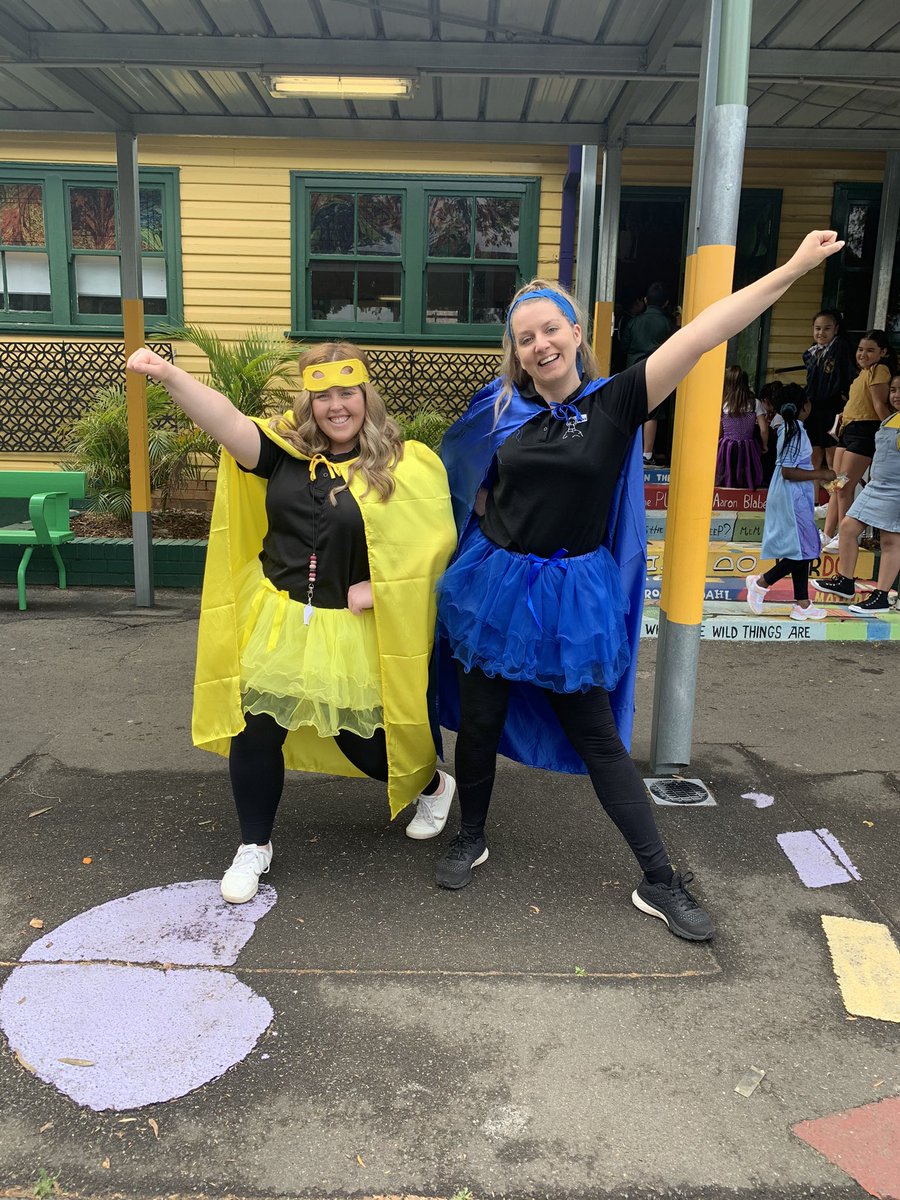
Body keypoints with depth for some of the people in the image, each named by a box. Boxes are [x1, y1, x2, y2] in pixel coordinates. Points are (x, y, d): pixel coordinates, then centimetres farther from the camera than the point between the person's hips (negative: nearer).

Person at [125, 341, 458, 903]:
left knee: (362, 740, 11)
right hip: (279, 622, 3)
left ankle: (434, 786, 44)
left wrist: (379, 586, -16)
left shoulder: (405, 465, -9)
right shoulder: (288, 448, -2)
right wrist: (169, 374, -32)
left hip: (353, 631, -2)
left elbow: (434, 541, -9)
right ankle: (254, 847, 27)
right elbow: (229, 423, -17)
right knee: (256, 732, 3)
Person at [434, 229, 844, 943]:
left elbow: (699, 336, -15)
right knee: (479, 723, 12)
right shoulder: (502, 409, 0)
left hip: (572, 599, -2)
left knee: (599, 738, 5)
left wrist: (793, 269, -19)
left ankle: (660, 882, 20)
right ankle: (472, 838, 37)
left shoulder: (615, 403, -7)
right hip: (493, 588, 2)